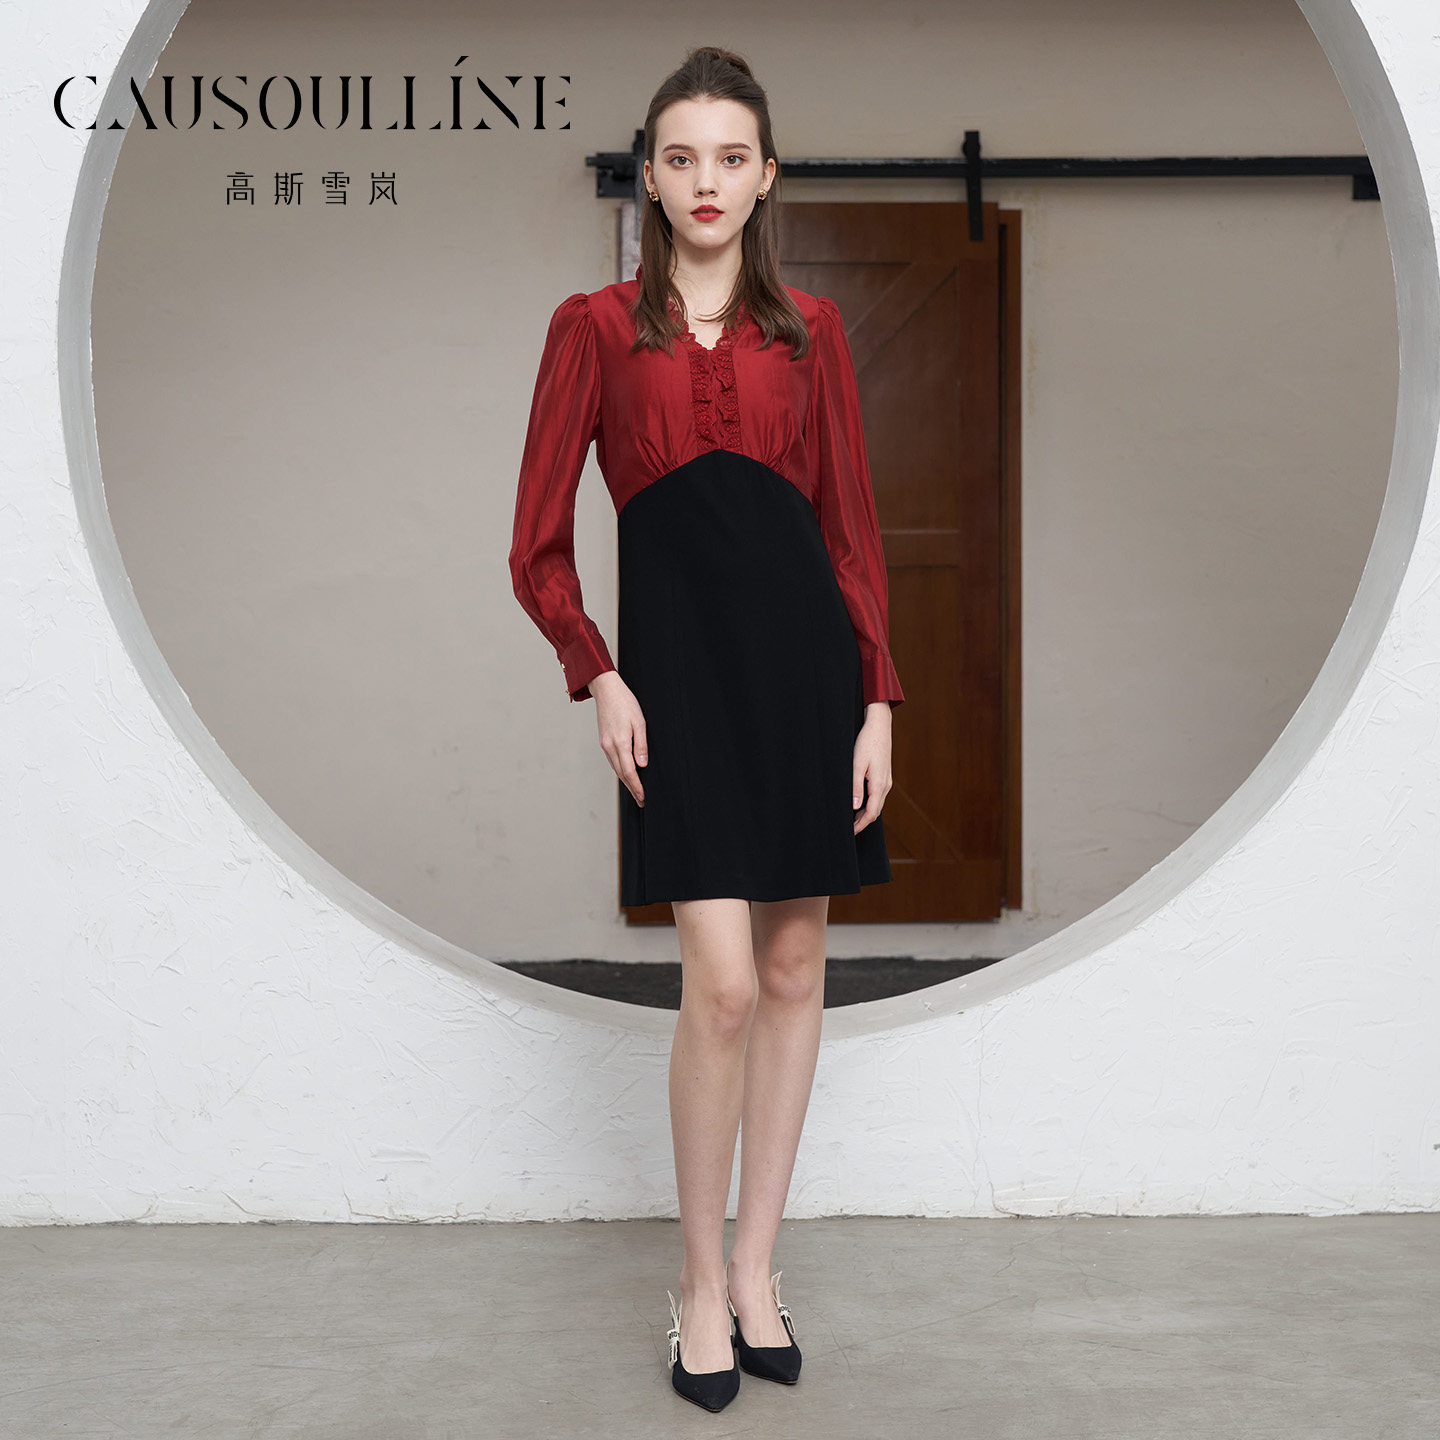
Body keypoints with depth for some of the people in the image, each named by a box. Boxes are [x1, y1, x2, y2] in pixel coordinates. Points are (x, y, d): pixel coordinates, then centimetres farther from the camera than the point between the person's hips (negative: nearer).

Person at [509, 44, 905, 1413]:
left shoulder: (810, 330, 11)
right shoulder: (596, 327, 6)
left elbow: (853, 525, 9)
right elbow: (539, 548, 4)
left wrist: (877, 697, 1)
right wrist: (596, 677, -8)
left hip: (805, 643, 3)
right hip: (677, 654, -3)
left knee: (794, 966, 6)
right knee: (723, 982, -9)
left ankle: (756, 1265, 21)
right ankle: (700, 1281, 11)